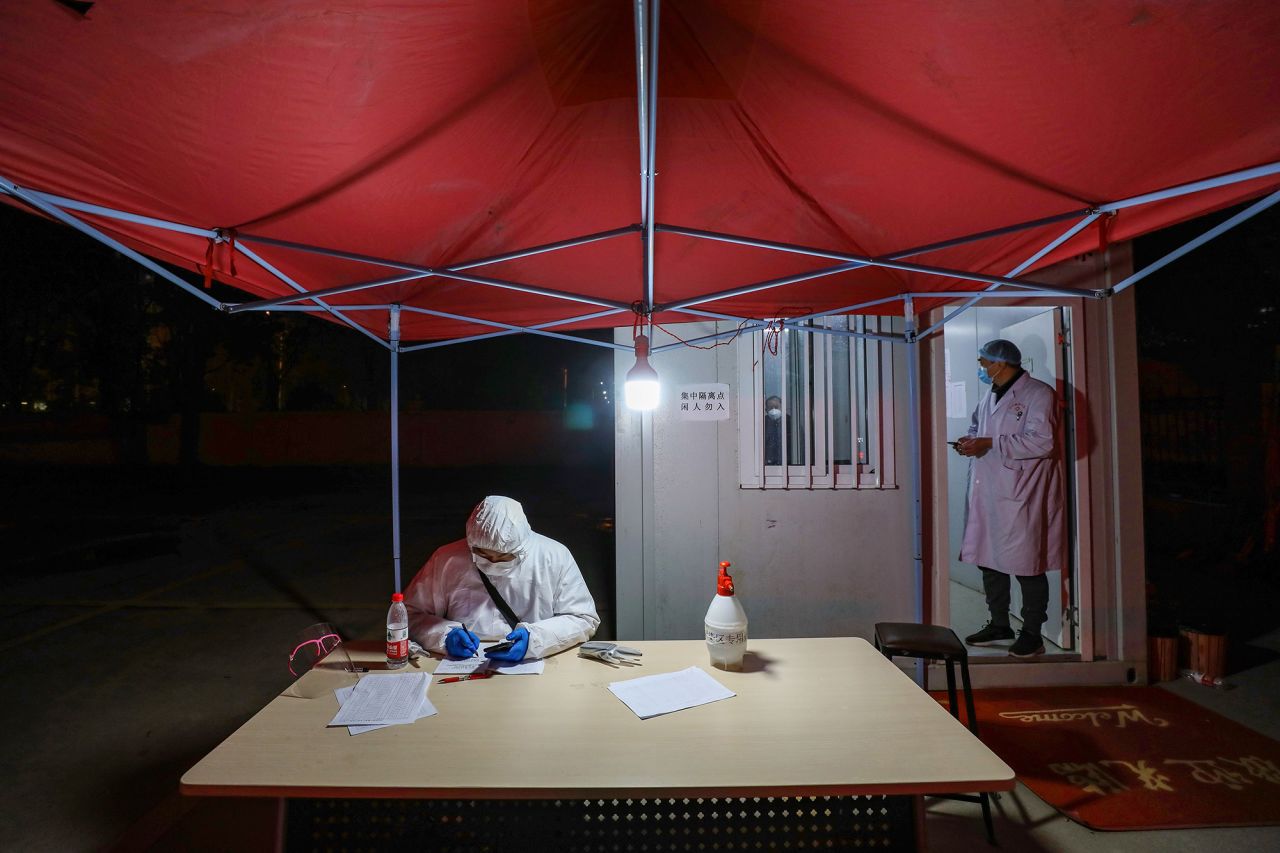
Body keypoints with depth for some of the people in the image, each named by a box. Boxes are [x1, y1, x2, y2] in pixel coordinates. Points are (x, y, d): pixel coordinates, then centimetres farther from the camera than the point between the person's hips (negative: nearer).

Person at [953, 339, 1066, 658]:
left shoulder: (1038, 394, -8)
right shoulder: (990, 398, 18)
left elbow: (1042, 441, -19)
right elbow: (976, 428, 28)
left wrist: (990, 443, -20)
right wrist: (971, 441, 5)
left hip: (1020, 495, -8)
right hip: (988, 494, 8)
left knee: (1027, 565, 2)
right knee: (989, 560, 14)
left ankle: (1032, 634, 17)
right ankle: (999, 625, 29)